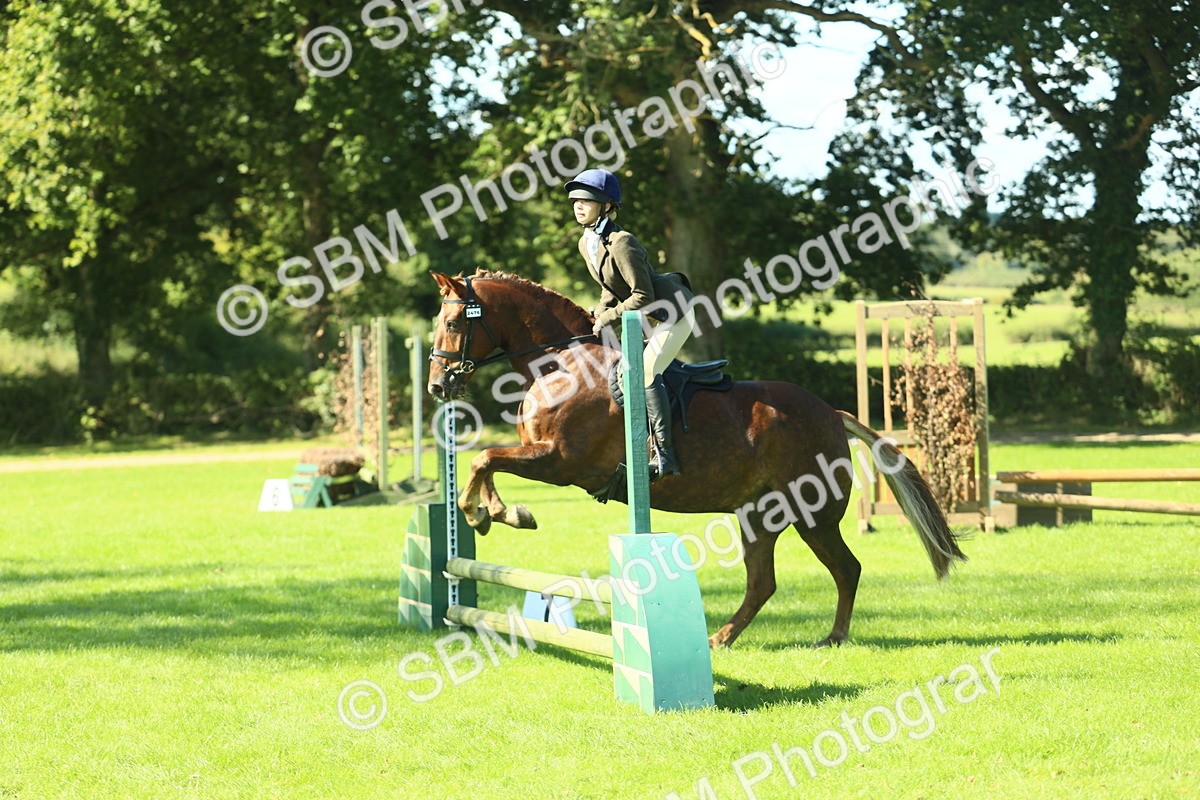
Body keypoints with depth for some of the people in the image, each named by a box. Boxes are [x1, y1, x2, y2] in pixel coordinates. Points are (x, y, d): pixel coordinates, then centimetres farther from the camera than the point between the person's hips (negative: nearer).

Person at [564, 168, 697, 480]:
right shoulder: (586, 244, 2)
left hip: (674, 311, -10)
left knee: (646, 372, -22)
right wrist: (600, 317, 2)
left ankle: (665, 456, -22)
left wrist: (609, 317, -18)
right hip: (647, 318, 10)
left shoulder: (621, 244, -26)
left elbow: (643, 297, -26)